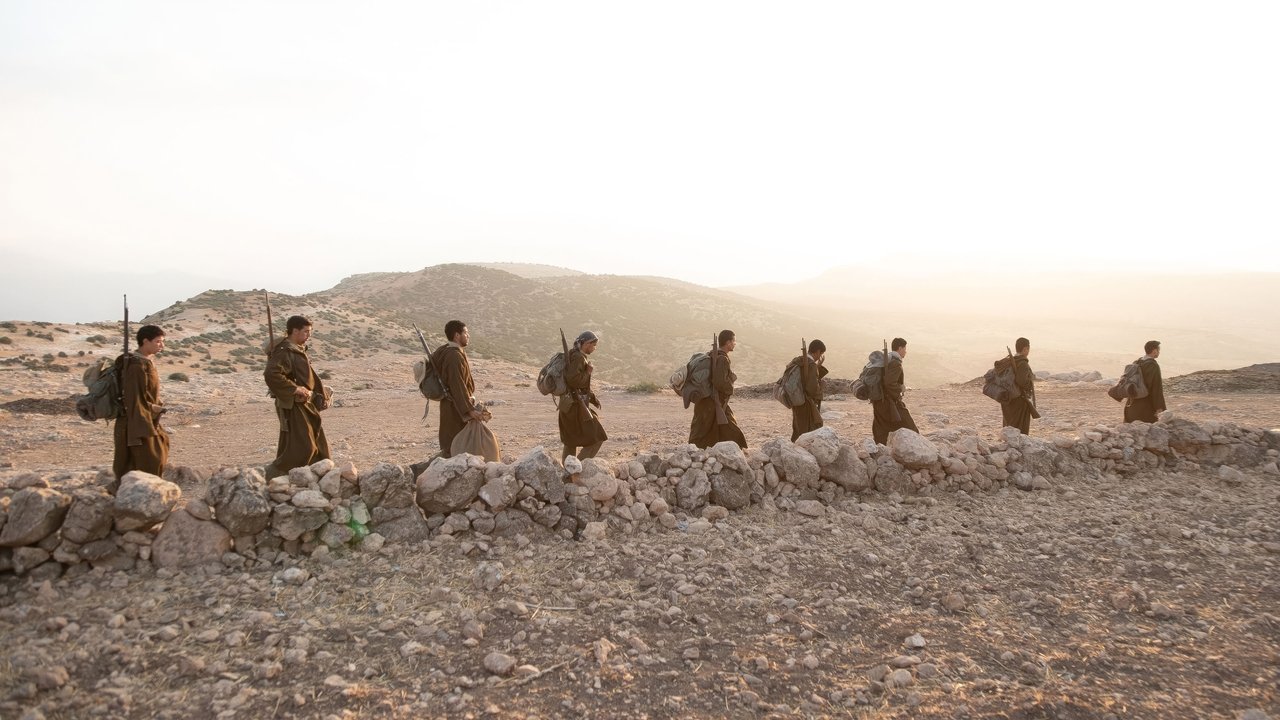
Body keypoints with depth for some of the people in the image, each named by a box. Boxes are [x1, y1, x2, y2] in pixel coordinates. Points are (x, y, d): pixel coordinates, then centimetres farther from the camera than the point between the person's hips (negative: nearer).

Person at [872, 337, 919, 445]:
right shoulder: (895, 363, -15)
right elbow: (890, 384, -26)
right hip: (891, 403, -9)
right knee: (911, 433, -2)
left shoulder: (884, 360, 14)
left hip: (879, 403, 9)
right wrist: (901, 388, -10)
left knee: (880, 436, 11)